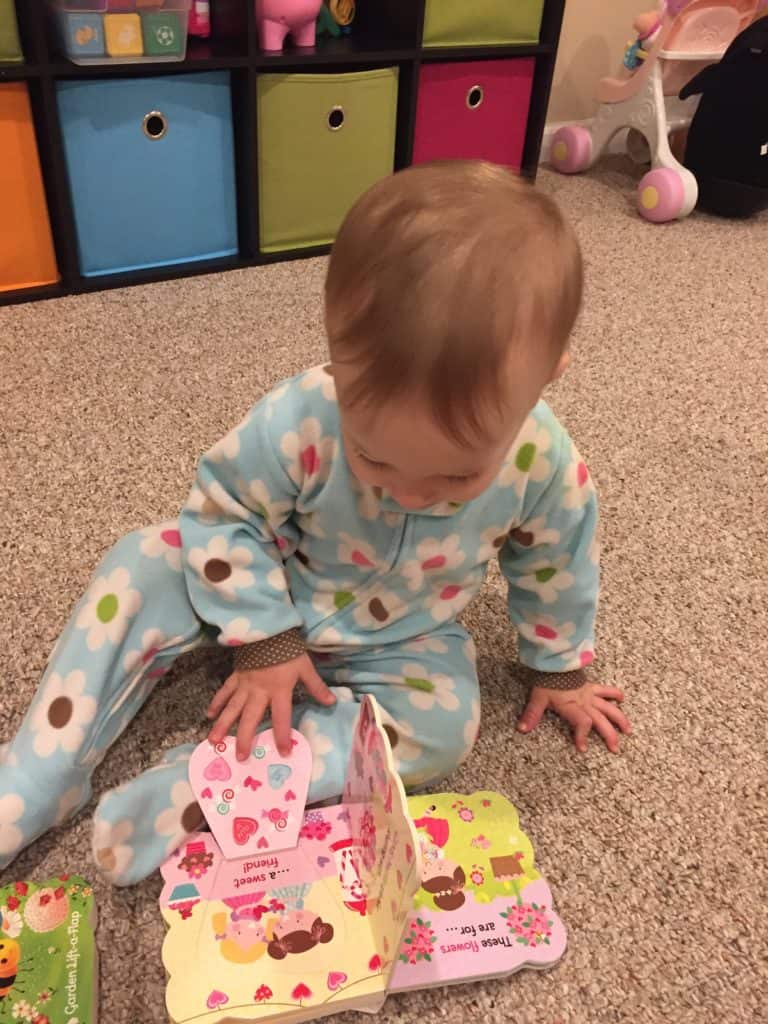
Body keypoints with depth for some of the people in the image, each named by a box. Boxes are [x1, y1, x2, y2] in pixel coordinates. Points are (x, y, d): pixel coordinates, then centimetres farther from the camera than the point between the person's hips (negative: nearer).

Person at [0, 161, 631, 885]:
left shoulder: (545, 466, -29)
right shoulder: (297, 424, -35)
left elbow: (555, 567, -8)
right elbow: (225, 510, -17)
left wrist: (558, 668, 6)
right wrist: (263, 640, -20)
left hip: (400, 639, 1)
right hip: (274, 595, 0)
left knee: (444, 727, -26)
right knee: (143, 568, -19)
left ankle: (189, 795, -24)